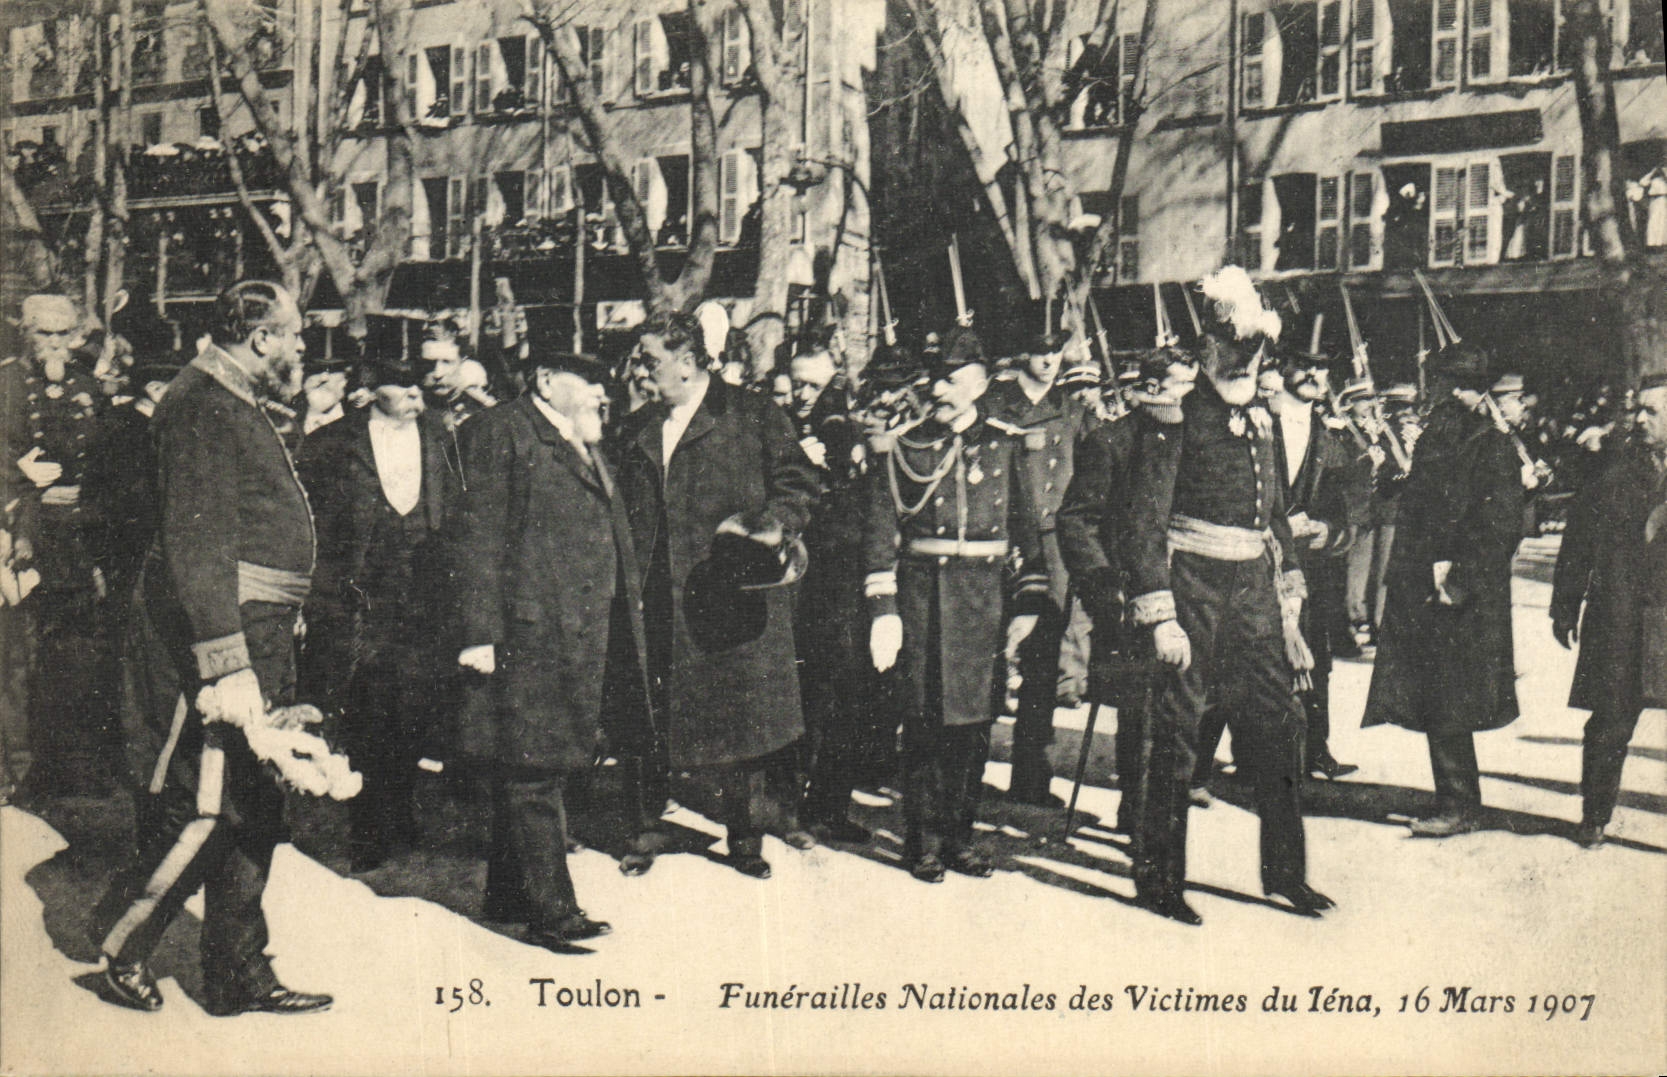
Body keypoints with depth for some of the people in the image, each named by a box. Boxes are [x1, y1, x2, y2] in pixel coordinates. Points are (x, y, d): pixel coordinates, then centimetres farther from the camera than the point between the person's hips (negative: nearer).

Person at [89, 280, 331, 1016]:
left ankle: (240, 976, 21)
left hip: (257, 638, 10)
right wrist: (227, 665, -26)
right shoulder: (202, 408, -14)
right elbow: (196, 546, -22)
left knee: (254, 814, 12)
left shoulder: (240, 410, 18)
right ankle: (121, 940, 17)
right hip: (214, 637, -10)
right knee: (207, 810, -5)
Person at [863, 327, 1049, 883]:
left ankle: (959, 833, 19)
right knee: (924, 717, 1)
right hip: (921, 591, -1)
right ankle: (923, 837, 12)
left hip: (982, 596, 1)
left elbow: (1028, 527, 7)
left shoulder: (1005, 446, 6)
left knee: (973, 718, 6)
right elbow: (880, 530, -1)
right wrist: (883, 610, -8)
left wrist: (1027, 603, 2)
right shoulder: (905, 447, 3)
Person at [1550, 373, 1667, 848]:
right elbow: (1578, 538, 7)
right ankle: (1594, 817, 21)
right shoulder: (1615, 466, 6)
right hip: (1618, 620, 1)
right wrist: (1565, 607, 5)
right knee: (1609, 724, 6)